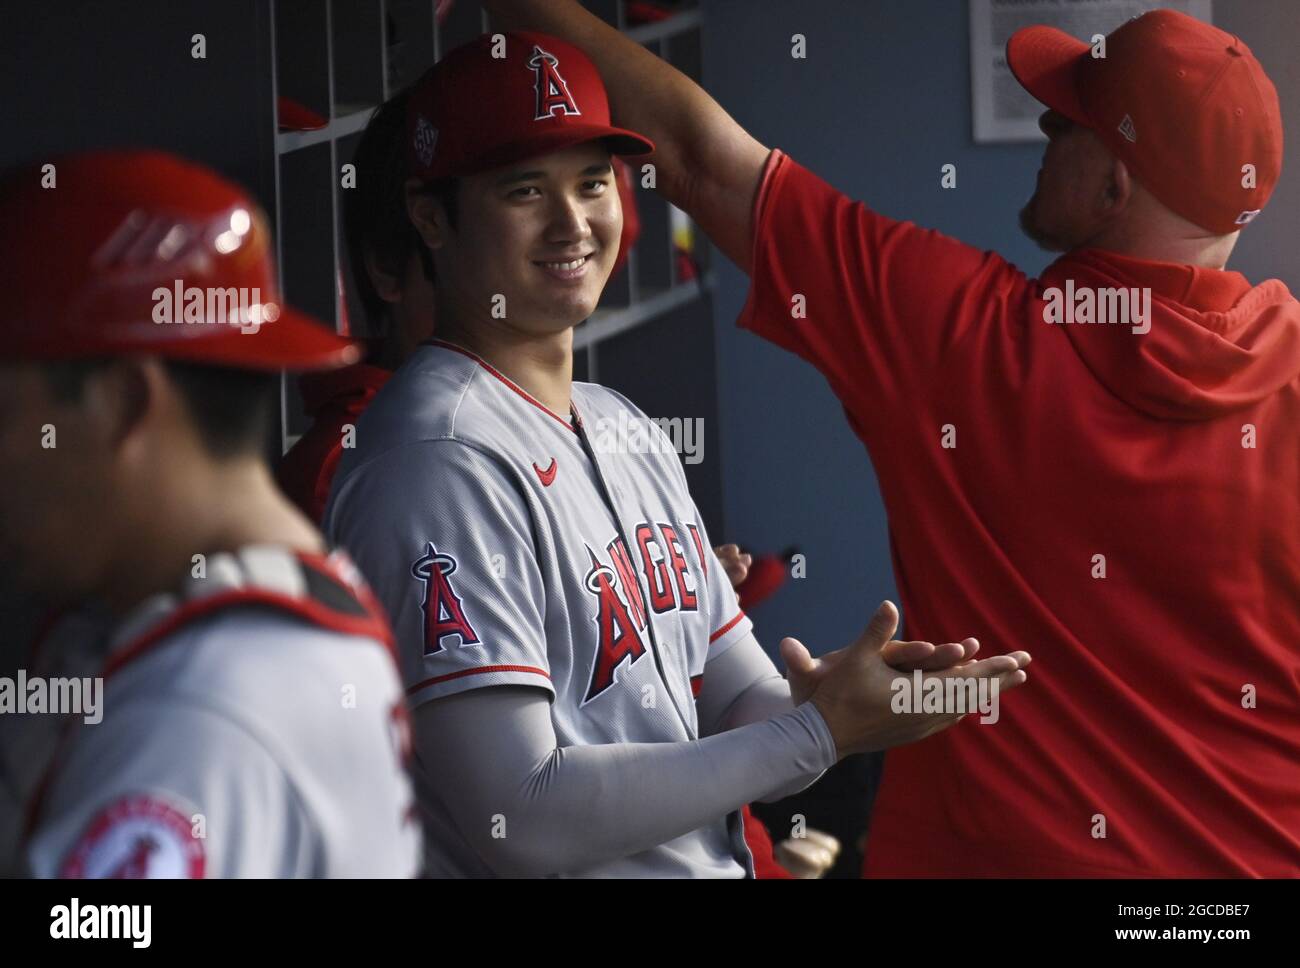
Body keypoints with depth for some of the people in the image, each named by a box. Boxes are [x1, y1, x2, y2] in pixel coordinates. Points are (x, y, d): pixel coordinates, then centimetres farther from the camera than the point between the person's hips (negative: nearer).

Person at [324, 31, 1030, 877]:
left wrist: (826, 704, -15)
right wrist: (822, 730, -21)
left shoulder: (631, 432, 8)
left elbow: (738, 702, 7)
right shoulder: (441, 460, -19)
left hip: (716, 858, 8)